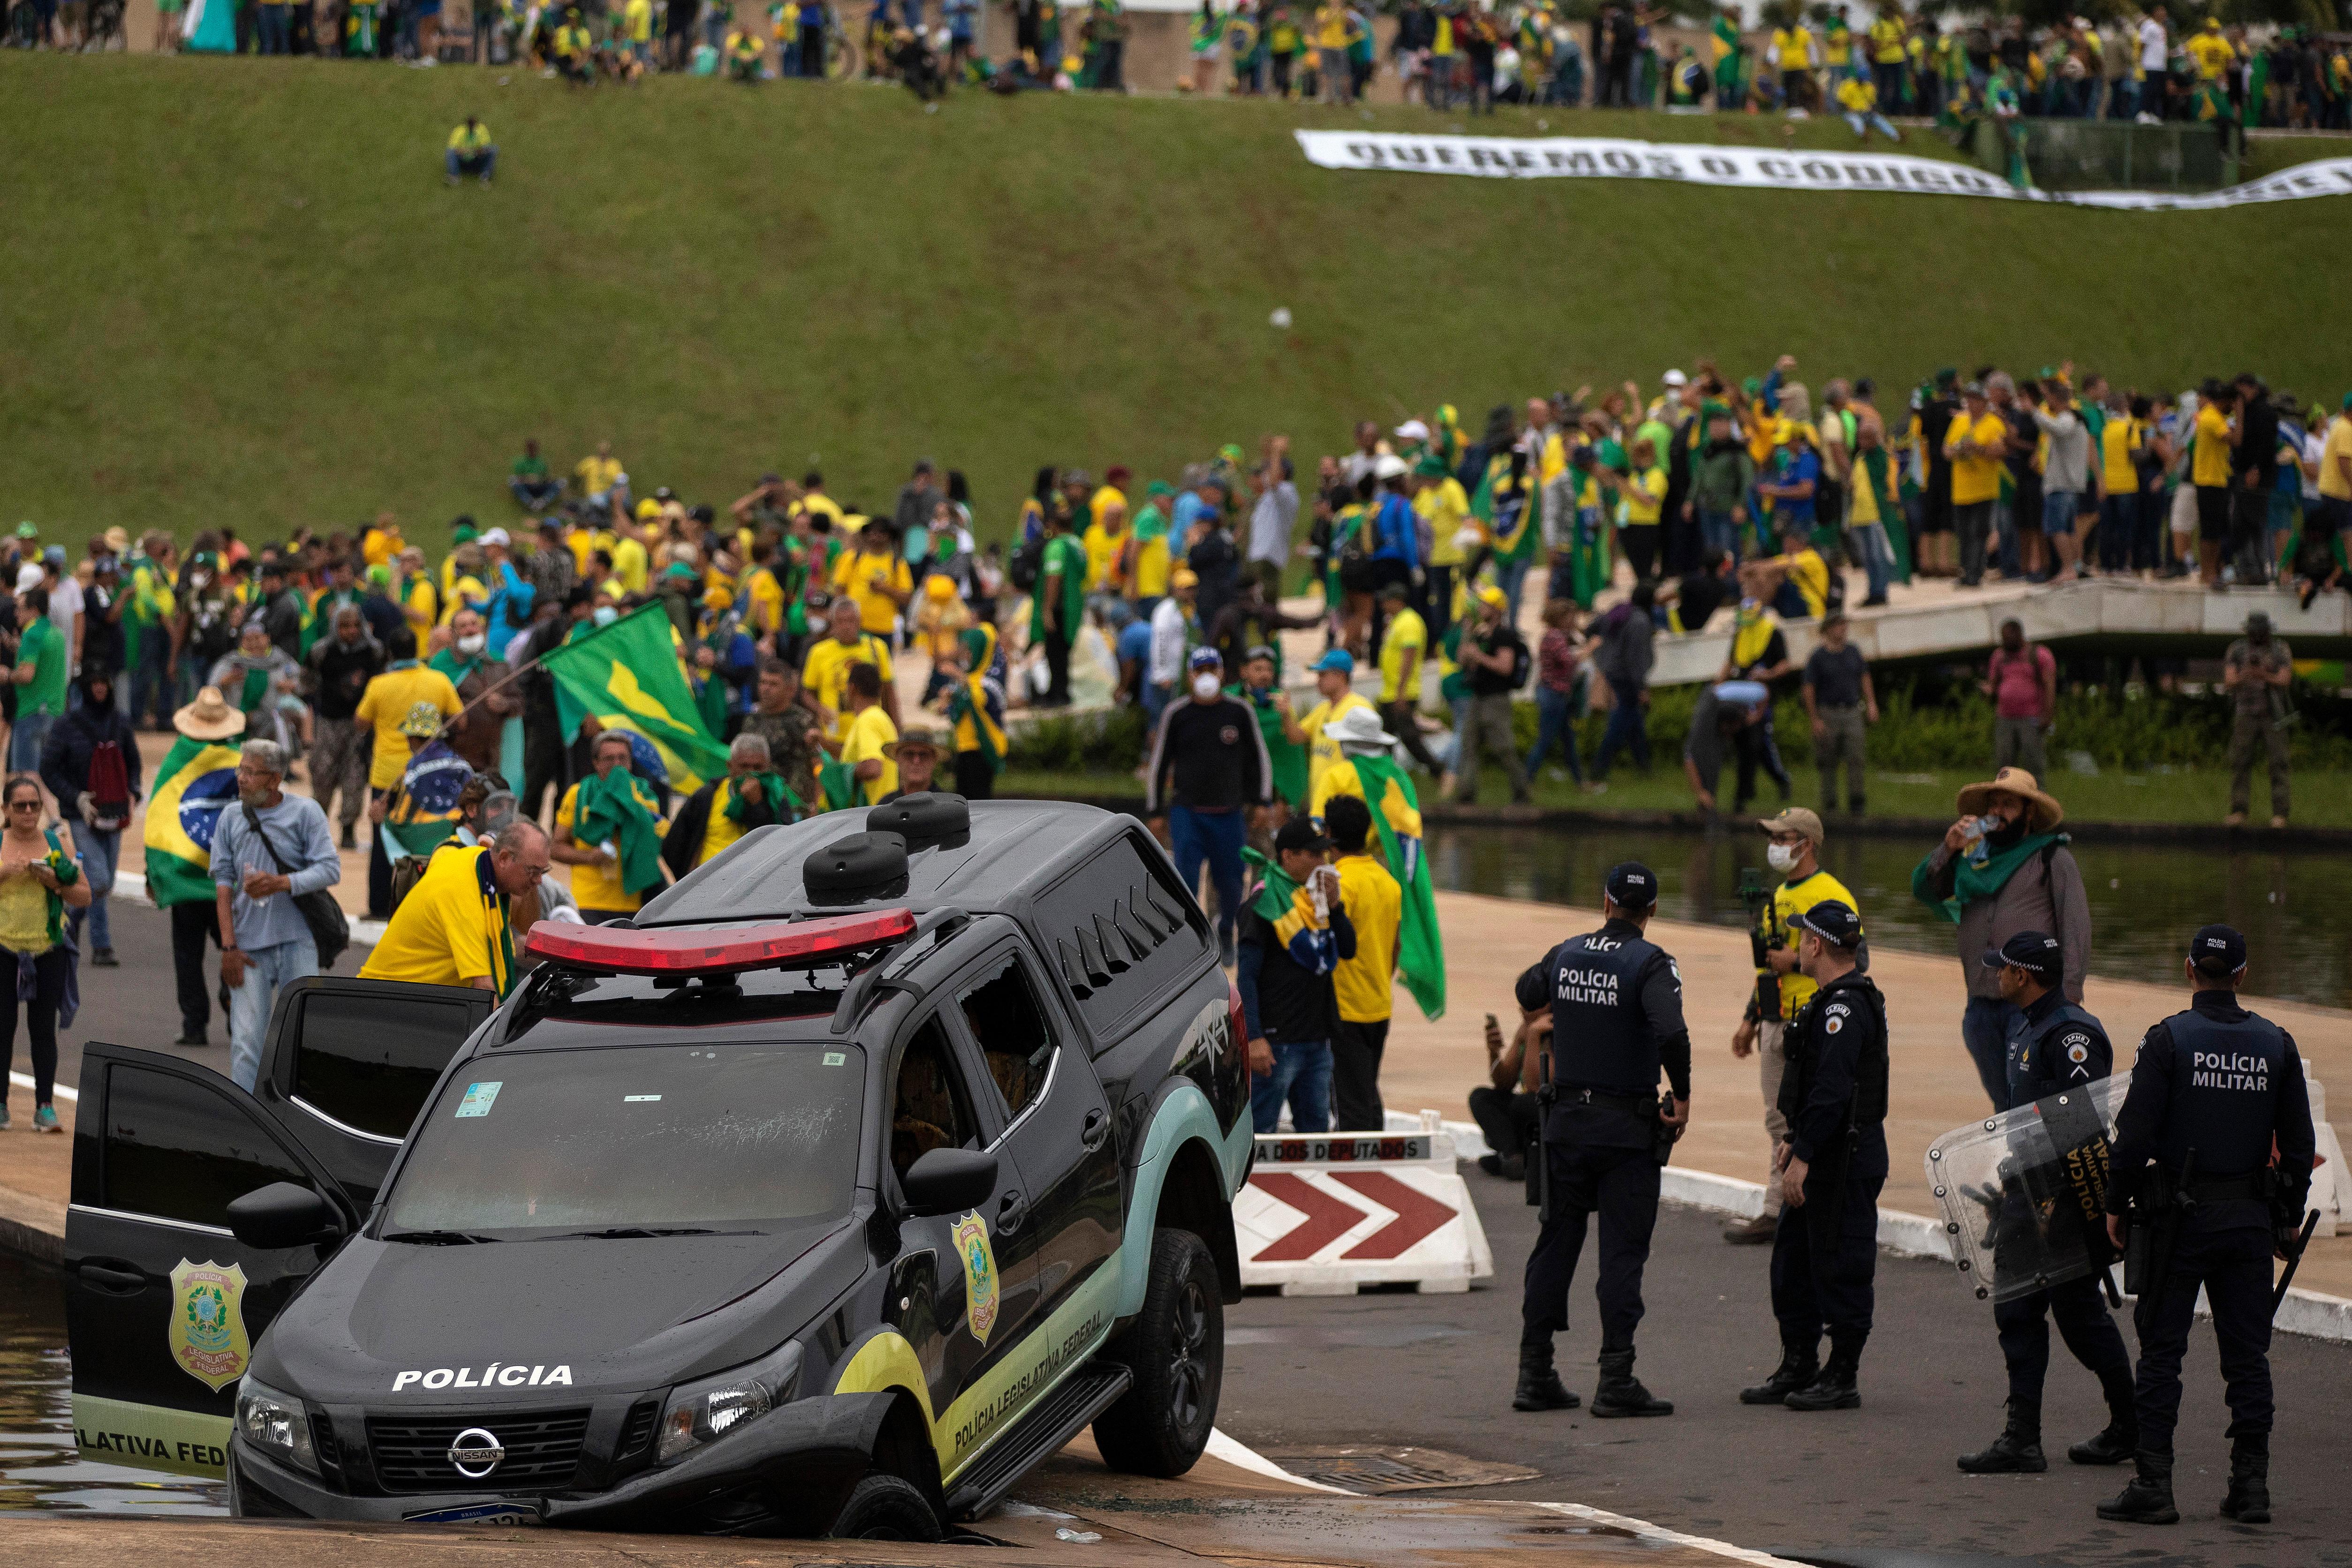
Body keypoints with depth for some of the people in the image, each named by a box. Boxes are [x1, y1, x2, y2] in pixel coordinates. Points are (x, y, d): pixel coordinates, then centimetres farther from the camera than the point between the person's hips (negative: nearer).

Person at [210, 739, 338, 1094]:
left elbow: (330, 870, -6)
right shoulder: (231, 817, 8)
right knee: (246, 1040, -4)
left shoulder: (305, 812, 1)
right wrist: (228, 945, -1)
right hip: (249, 944, 2)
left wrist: (282, 883, -21)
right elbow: (223, 882, 6)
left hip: (296, 940, -2)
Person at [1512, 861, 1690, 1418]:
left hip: (1565, 1121, 5)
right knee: (1623, 1251, -2)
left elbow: (1527, 992, 28)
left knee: (1556, 1242, 11)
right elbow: (1671, 1032, -28)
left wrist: (1541, 1018, 52)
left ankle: (1535, 1374, 12)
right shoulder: (1649, 963, -12)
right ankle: (1616, 1380, -6)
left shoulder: (1566, 955, 5)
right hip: (1627, 1128, -5)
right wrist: (1683, 1099, -13)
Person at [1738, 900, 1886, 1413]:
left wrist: (1803, 1157, -26)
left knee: (1840, 1269, -3)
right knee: (1791, 1261, 15)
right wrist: (1796, 1140, 23)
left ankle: (1842, 1378, 4)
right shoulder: (1835, 1001, 15)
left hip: (1846, 1163, -11)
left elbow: (1832, 1089, -26)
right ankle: (1799, 1367, 23)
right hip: (1823, 1160, 11)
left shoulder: (1846, 1007, -19)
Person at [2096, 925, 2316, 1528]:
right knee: (2247, 1353, 8)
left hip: (2179, 1214, -3)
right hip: (2250, 1219, 3)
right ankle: (2251, 1484, 8)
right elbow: (2300, 1144, 7)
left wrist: (2116, 1205, 0)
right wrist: (2291, 1218, 17)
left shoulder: (2169, 1040, -8)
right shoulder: (2276, 1044, 3)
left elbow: (2135, 1133, -12)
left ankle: (2153, 1486, -2)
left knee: (2160, 1353, 1)